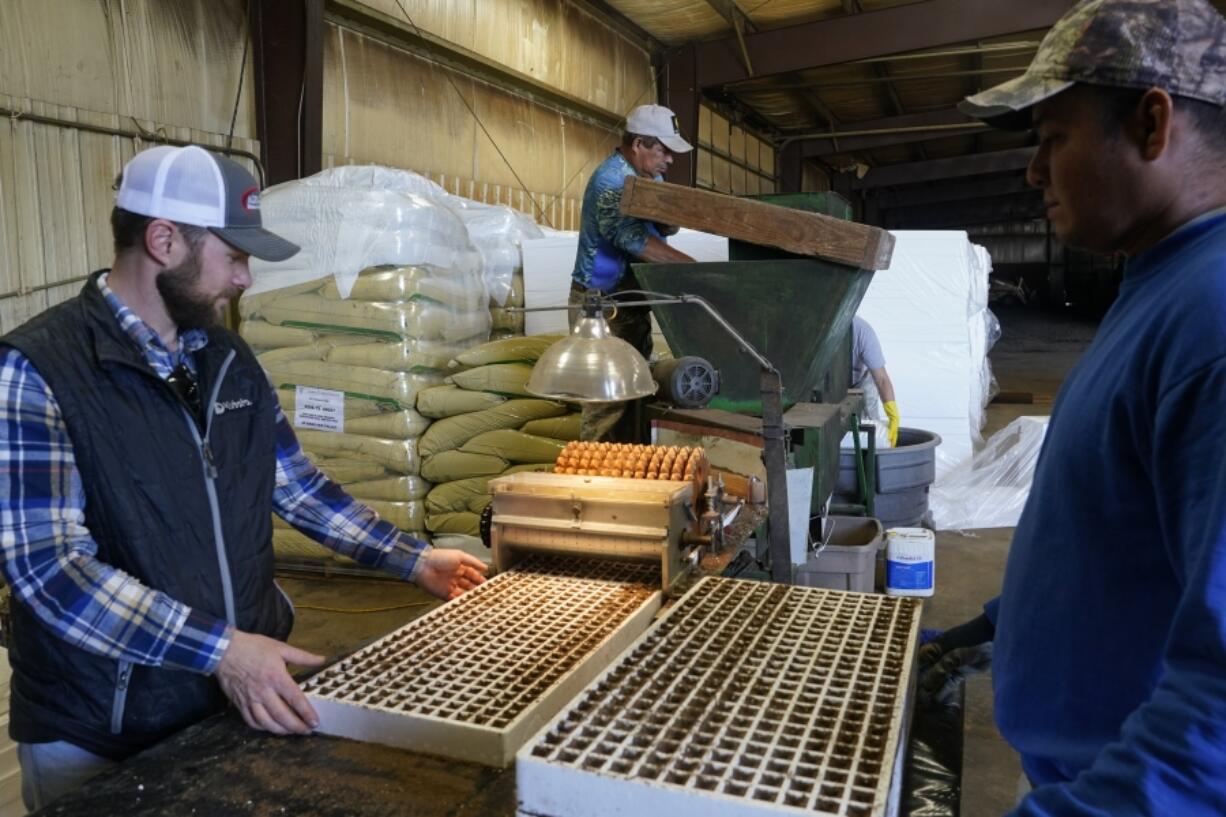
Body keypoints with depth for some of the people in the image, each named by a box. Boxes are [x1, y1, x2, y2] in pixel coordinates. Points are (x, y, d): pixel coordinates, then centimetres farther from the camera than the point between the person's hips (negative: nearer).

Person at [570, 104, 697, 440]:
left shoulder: (651, 176, 10)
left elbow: (668, 228, 10)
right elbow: (635, 239, -30)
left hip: (633, 299, 9)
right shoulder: (610, 180, -20)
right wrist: (692, 267, -32)